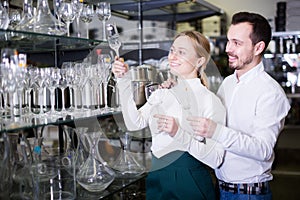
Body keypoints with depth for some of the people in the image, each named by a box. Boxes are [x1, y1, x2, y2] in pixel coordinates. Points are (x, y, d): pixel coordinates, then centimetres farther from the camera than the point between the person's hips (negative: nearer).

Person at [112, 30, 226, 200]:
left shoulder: (210, 100, -13)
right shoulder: (161, 94, 6)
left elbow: (216, 159, -18)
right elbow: (135, 124, -7)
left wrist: (179, 134, -29)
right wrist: (124, 82, -11)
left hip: (189, 184, -5)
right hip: (157, 181, 6)